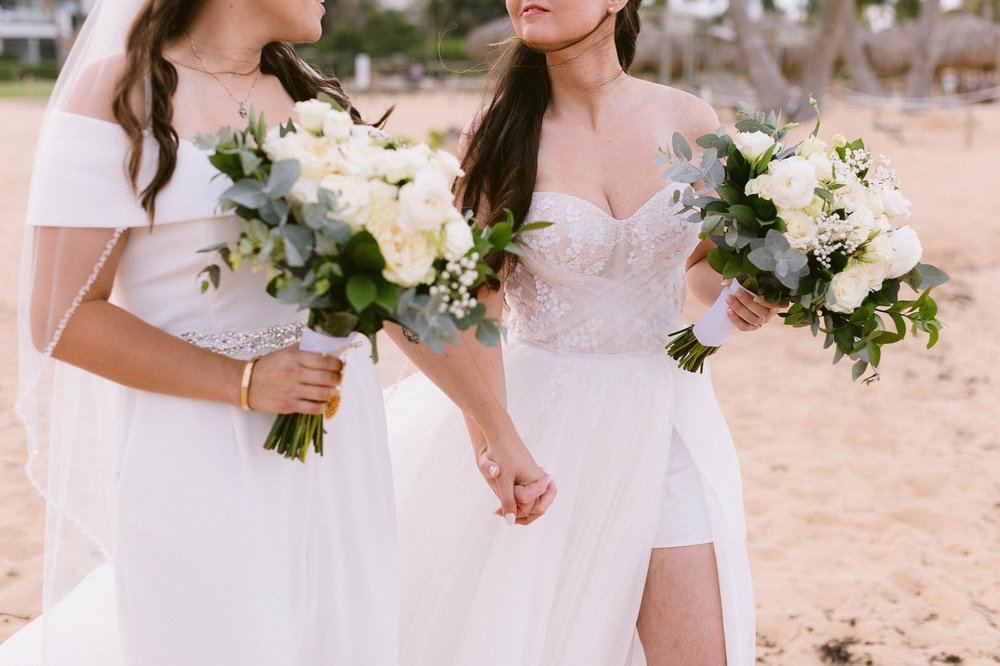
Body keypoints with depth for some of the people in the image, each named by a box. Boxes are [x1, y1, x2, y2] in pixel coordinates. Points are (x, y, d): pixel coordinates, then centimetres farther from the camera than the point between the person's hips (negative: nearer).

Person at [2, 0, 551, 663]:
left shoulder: (310, 97, 11)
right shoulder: (119, 90, -6)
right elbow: (61, 317, -10)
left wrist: (501, 431, 6)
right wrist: (244, 383, -16)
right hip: (201, 454, -5)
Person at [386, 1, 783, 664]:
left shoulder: (688, 122, -1)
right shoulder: (497, 135, -7)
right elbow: (477, 313, -10)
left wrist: (741, 296, -7)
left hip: (665, 422, 2)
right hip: (549, 422, -2)